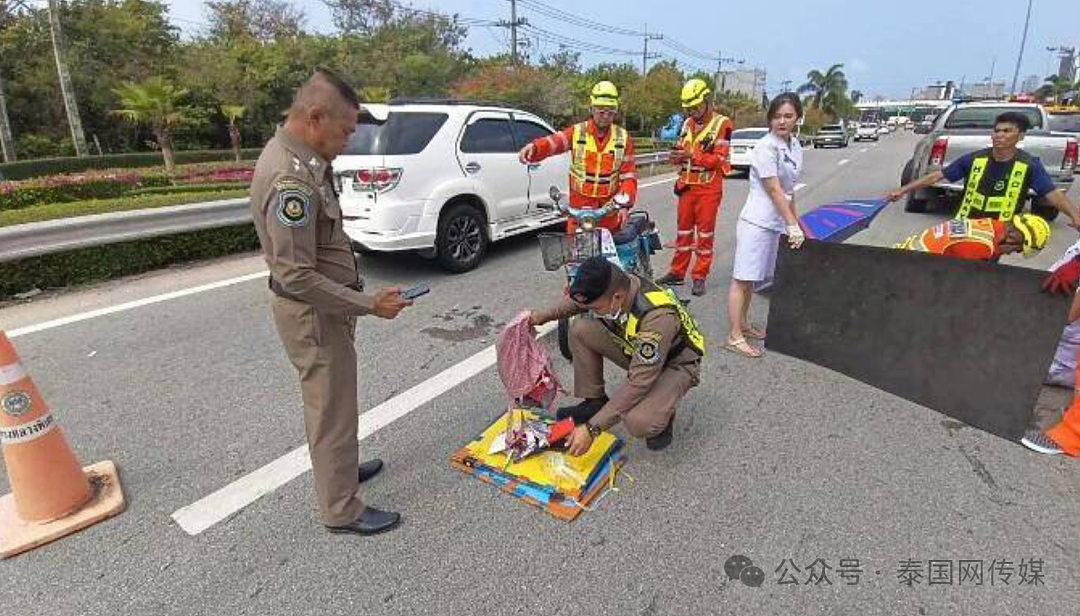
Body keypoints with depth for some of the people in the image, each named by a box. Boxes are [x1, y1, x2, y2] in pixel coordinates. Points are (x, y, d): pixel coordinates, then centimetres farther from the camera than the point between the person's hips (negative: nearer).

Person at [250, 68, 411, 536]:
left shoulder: (299, 158, 5)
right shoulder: (291, 178, -27)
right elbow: (297, 277, -28)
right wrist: (369, 305, -24)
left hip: (323, 306, 10)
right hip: (313, 314, -10)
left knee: (331, 400, 25)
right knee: (331, 409, 4)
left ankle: (342, 466, 47)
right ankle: (342, 511, 23)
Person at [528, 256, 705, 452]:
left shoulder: (658, 317, -40)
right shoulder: (614, 287, -19)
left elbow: (638, 383, -36)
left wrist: (592, 428, -35)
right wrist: (545, 315, -4)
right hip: (636, 350, 7)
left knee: (639, 423, -34)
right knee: (581, 329, -13)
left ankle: (662, 409, 2)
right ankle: (595, 401, 1)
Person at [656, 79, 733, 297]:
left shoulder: (721, 124, -6)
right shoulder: (687, 124, 13)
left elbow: (719, 159, -13)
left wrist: (693, 155, -23)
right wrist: (677, 156, -4)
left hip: (709, 188, -5)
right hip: (687, 186, 5)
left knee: (705, 232, 1)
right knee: (684, 230, 10)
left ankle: (700, 277, 8)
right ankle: (677, 272, 19)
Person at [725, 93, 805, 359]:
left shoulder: (794, 145, 11)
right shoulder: (765, 147, -14)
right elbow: (774, 190, -17)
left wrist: (794, 222, 18)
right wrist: (793, 226, -18)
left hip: (775, 223, 8)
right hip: (756, 222, -8)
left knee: (753, 277, 15)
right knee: (743, 278, -5)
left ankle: (743, 323, 27)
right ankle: (735, 337, -2)